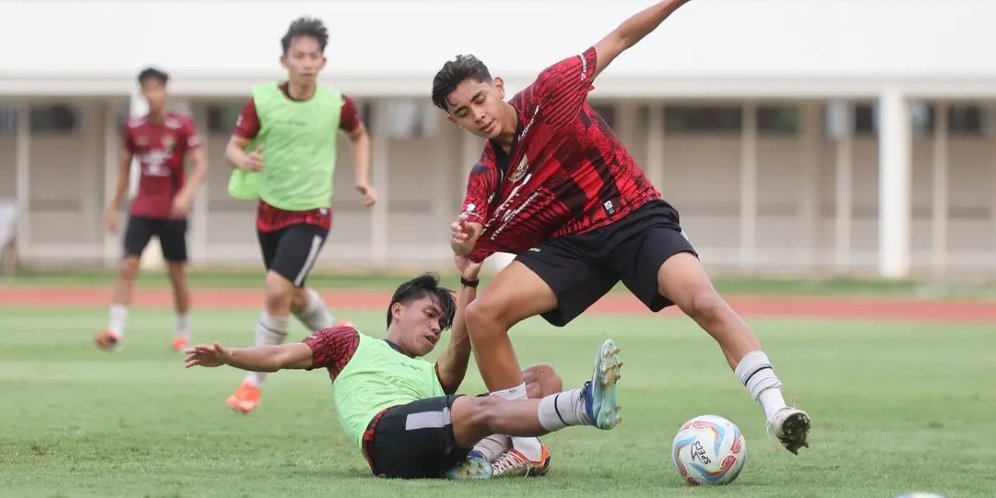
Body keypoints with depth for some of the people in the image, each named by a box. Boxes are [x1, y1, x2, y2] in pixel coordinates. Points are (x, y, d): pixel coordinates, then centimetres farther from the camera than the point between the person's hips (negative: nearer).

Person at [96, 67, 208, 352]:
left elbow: (201, 164, -13)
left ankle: (183, 334, 21)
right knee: (127, 267, -11)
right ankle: (115, 331, -17)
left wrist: (187, 193, -29)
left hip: (172, 212, -2)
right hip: (142, 209, 2)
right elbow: (124, 167, 15)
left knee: (176, 274, 5)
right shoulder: (134, 128, 4)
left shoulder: (182, 126, -7)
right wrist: (114, 207, 15)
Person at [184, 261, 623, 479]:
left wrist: (469, 282, 6)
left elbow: (460, 347, 15)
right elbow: (282, 357, 21)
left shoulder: (433, 377, 38)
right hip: (388, 432, -6)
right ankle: (583, 405, -56)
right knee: (483, 409, -33)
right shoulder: (351, 343, 31)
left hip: (440, 450, 6)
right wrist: (227, 356, 4)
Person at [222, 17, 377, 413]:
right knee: (294, 296, 18)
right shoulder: (262, 100, -11)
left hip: (311, 214, -3)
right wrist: (245, 161, -31)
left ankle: (254, 383, -9)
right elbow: (233, 147, -8)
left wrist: (363, 179, 3)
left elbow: (359, 135, 13)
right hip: (270, 211, 3)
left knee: (278, 289, -20)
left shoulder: (337, 104, -10)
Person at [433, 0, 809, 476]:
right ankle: (527, 449, -4)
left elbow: (619, 39, -2)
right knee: (483, 314, -14)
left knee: (702, 299, -31)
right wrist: (462, 242, -30)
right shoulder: (485, 181, 0)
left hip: (636, 218, -4)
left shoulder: (550, 93, -9)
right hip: (573, 243, 4)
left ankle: (775, 410, -36)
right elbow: (469, 249, -5)